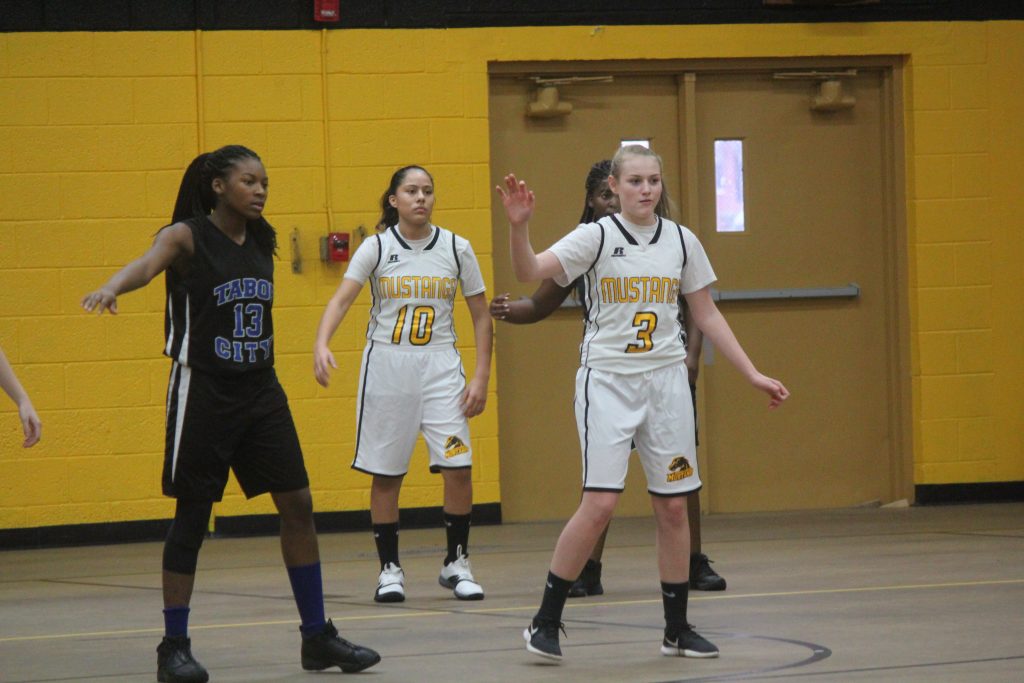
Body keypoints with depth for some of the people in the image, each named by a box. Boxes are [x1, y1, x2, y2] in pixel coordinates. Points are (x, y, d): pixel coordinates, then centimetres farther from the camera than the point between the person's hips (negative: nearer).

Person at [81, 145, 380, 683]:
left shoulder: (261, 242, 8)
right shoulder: (186, 237, -10)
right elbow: (148, 263, -31)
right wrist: (111, 287, -52)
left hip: (260, 391, 6)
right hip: (203, 392, -6)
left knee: (297, 505, 3)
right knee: (192, 516, -1)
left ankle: (316, 637, 12)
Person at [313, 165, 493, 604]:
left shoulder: (456, 249, 2)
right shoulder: (377, 247, -2)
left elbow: (481, 316, 7)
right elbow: (341, 299, -13)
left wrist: (481, 377, -1)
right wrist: (322, 344, -31)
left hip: (440, 366, 1)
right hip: (386, 366, -1)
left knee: (458, 466, -10)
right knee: (385, 474, 2)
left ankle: (457, 563, 7)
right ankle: (390, 568, 15)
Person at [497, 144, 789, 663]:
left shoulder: (681, 241, 6)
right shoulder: (596, 237, -5)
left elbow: (707, 315, 14)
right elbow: (529, 272, -18)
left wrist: (752, 375, 11)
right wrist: (519, 227, -36)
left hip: (666, 381, 4)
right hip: (608, 381, -4)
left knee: (673, 506, 5)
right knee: (600, 503, -13)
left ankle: (677, 629, 16)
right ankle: (546, 620, -1)